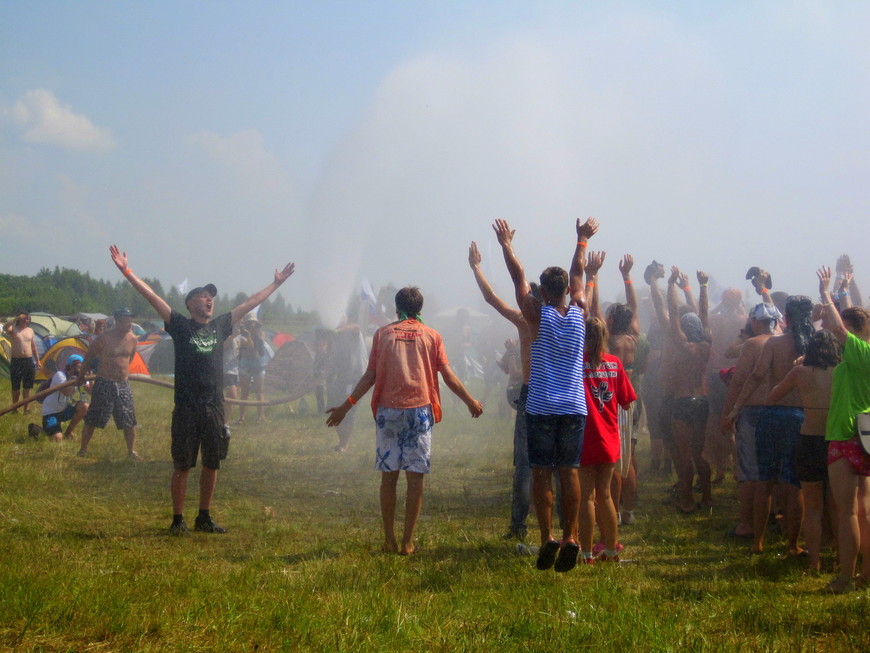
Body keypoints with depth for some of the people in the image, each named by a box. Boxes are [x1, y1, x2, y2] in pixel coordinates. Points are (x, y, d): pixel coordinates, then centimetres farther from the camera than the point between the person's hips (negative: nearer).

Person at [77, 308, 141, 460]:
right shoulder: (104, 338, -13)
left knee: (130, 421, 5)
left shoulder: (132, 339, 1)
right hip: (104, 384, -4)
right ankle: (82, 450, 15)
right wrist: (81, 377, 10)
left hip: (123, 384, 4)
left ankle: (131, 451, 19)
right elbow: (89, 356, 0)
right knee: (92, 420, 2)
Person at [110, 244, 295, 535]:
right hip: (186, 409, -4)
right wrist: (126, 272, -13)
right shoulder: (180, 326, 0)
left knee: (212, 464, 9)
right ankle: (178, 519, 9)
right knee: (182, 466, 0)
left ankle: (204, 517, 21)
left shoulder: (220, 326, 10)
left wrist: (277, 283, 26)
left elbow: (251, 302, 19)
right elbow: (152, 296, -6)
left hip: (214, 407, 4)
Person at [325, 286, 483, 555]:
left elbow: (370, 375, 2)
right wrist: (470, 401, 15)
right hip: (420, 410, -1)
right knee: (415, 477, 2)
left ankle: (389, 540, 8)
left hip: (388, 411, 1)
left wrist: (346, 406, 7)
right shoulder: (431, 336, 6)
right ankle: (408, 542, 2)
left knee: (389, 476, 6)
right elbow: (448, 375, 3)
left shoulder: (383, 334, 7)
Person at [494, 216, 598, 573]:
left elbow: (518, 276, 6)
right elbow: (578, 273, 18)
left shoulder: (537, 314, -4)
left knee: (542, 473, 0)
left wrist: (506, 244, 18)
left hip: (541, 408, -3)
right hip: (574, 408, 3)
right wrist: (582, 239, 32)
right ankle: (570, 537, -1)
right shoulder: (579, 313, 3)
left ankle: (547, 538, -7)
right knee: (569, 473, 5)